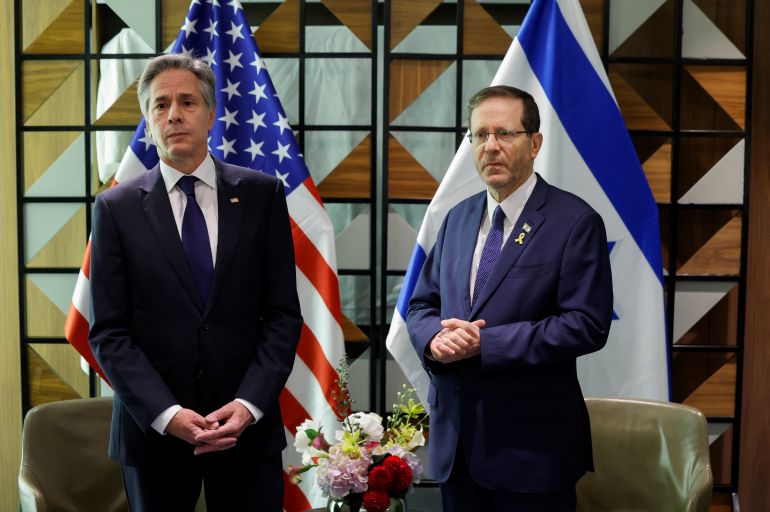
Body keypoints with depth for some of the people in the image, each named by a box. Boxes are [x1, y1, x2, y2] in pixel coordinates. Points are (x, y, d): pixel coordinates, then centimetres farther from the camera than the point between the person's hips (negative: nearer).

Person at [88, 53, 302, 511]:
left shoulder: (262, 194, 0)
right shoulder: (117, 208, -1)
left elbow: (283, 314, -1)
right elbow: (109, 333, -3)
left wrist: (249, 403, -11)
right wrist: (167, 414, -14)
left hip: (248, 425, 0)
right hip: (154, 429, 0)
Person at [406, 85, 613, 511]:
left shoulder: (575, 221, -9)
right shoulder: (458, 217, 10)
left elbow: (587, 324, -16)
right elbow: (421, 304, 13)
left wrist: (484, 344, -20)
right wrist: (434, 338, -11)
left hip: (531, 443, -5)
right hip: (453, 435, 5)